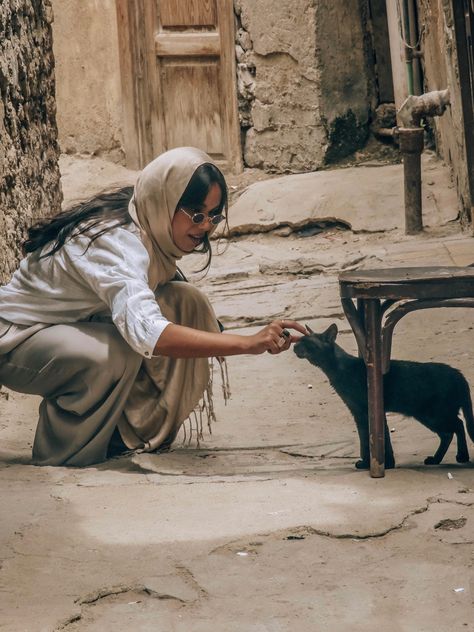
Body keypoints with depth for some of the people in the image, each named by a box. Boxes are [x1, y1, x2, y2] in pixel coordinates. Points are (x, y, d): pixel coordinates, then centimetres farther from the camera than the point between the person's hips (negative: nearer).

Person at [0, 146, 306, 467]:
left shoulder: (150, 228, -6)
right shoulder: (115, 240, -34)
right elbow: (146, 333, -49)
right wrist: (249, 343, -51)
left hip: (79, 326, 9)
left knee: (187, 303, -8)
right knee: (118, 352, -37)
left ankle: (141, 432, 1)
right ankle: (64, 457, -12)